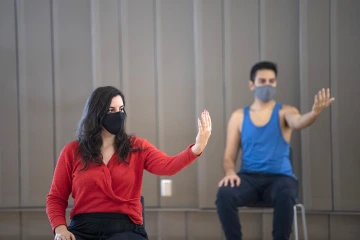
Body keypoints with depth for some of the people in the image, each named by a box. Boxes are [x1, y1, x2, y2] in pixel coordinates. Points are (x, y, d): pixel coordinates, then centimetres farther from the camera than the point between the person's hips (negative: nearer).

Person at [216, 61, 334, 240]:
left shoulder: (285, 112, 6)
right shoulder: (239, 116, 10)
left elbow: (298, 123, -20)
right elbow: (229, 157, 9)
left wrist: (314, 112, -44)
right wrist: (230, 173, -15)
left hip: (279, 177, -1)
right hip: (249, 177, 1)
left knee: (285, 195, -37)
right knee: (224, 194, -31)